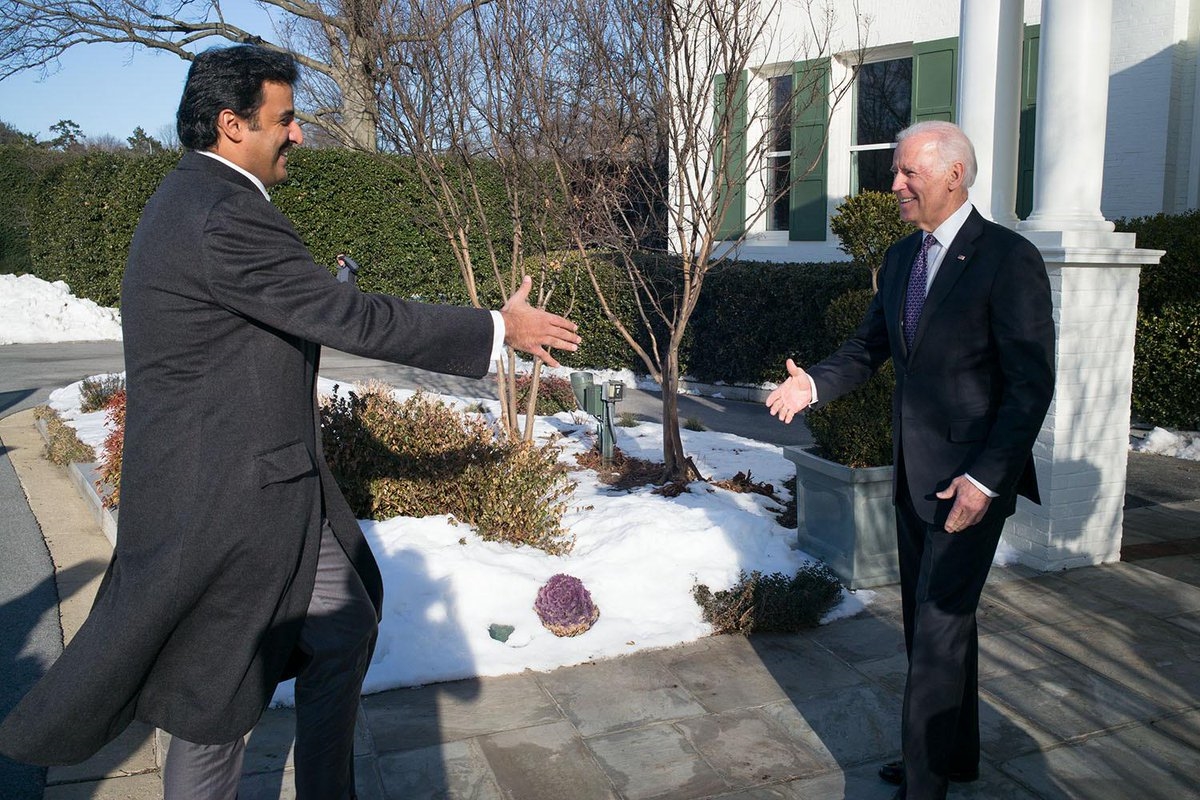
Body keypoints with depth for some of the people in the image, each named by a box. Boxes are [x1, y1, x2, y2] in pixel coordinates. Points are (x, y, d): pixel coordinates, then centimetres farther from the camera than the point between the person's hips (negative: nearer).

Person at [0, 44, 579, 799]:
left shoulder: (193, 199, 10)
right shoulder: (227, 217, -23)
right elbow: (354, 317, -23)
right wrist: (500, 329, -16)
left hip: (266, 482, 11)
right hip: (229, 503, -11)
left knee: (345, 631, 20)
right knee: (218, 704, 6)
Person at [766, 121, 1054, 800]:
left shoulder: (1008, 258, -14)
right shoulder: (901, 258, 10)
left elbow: (1031, 384, -16)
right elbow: (870, 347, 17)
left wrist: (985, 479, -20)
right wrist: (816, 384, -1)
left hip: (972, 477, -8)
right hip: (914, 475, 8)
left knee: (938, 630, -3)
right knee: (936, 622, 18)